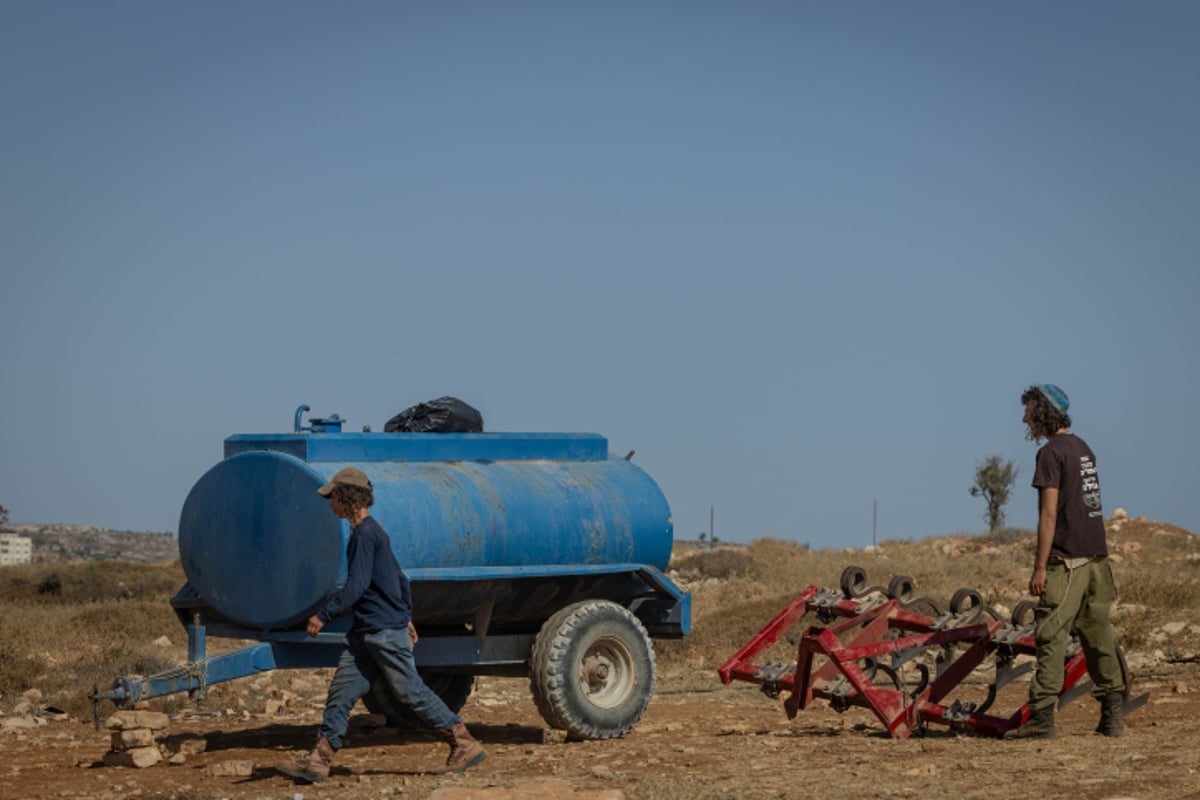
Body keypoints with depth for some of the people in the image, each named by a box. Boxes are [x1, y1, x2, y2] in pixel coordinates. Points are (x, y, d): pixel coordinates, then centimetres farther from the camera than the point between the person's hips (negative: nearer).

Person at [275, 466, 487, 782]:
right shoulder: (372, 532, 16)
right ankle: (318, 762, 3)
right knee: (341, 692, 4)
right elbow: (399, 578, 23)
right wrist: (406, 616, 29)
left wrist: (323, 616, -19)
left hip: (385, 633, -10)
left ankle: (465, 745, 4)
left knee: (412, 692, -4)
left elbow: (356, 585, -22)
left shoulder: (365, 534, -15)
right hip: (365, 633, 10)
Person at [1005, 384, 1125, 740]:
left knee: (1051, 636, -8)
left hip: (1066, 560, -8)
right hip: (1096, 555, 8)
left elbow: (1049, 514, -15)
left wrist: (1040, 566, -14)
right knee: (1098, 635, 11)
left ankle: (1042, 716, -11)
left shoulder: (1051, 452, -10)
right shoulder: (1083, 448, 16)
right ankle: (1112, 716, 13)